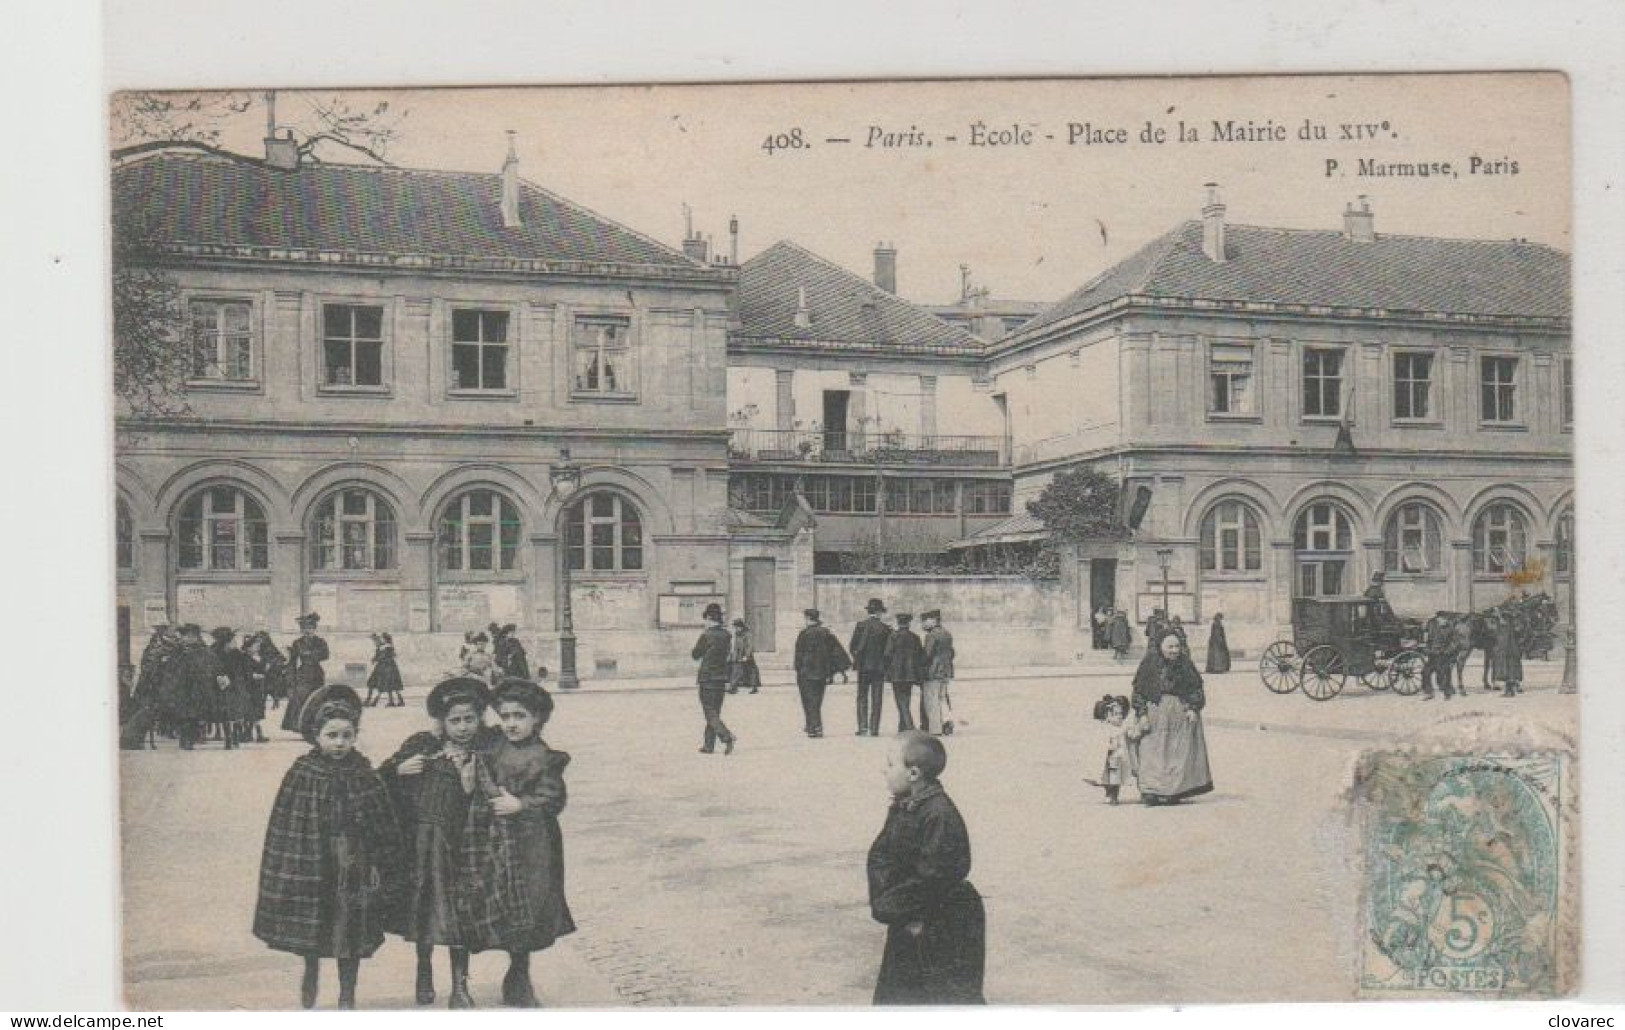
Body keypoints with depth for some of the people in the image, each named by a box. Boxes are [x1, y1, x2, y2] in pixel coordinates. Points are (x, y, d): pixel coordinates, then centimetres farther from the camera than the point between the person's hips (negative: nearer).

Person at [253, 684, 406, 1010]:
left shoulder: (363, 776, -3)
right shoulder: (301, 775, -5)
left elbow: (383, 826, 1)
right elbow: (283, 827, -2)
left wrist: (378, 866, -1)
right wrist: (285, 868, -4)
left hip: (352, 864, 0)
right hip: (310, 863, 0)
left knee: (351, 930, 5)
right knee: (309, 921, 12)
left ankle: (347, 992, 20)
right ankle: (311, 971, 40)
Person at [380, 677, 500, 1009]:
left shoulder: (483, 755, -2)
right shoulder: (421, 746, 1)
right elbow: (381, 779, 8)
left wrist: (467, 774, -22)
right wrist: (400, 769, -11)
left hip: (457, 843, -2)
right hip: (418, 839, 2)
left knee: (456, 914, 0)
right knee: (422, 908, 13)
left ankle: (460, 985, 12)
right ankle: (424, 972, 35)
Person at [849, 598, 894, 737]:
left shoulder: (861, 625, -5)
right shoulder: (886, 629, -2)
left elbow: (852, 647, -4)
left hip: (864, 666, -1)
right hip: (880, 667, 1)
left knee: (862, 697, 5)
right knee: (876, 699, 5)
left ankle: (863, 727, -7)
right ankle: (874, 729, 3)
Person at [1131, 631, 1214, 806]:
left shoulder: (1184, 663, 4)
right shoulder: (1150, 663, -1)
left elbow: (1196, 687, 8)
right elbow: (1139, 690, 0)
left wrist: (1194, 709, -4)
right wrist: (1142, 713, -7)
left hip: (1181, 714, 2)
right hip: (1156, 714, -2)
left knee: (1180, 754, 0)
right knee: (1153, 753, -9)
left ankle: (1173, 792, 5)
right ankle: (1151, 791, -12)